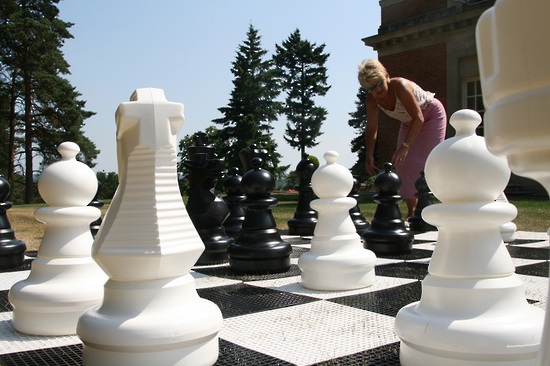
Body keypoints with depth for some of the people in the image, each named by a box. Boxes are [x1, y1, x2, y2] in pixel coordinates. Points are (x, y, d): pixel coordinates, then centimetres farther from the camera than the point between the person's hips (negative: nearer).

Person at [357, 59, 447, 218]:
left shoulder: (400, 86, -35)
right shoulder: (371, 100, -17)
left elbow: (418, 118, -37)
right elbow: (371, 129, -15)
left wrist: (405, 146, -46)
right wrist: (369, 157, -28)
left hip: (431, 115, -6)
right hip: (409, 122, 7)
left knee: (423, 162, -15)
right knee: (404, 165, 1)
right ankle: (412, 214, 11)